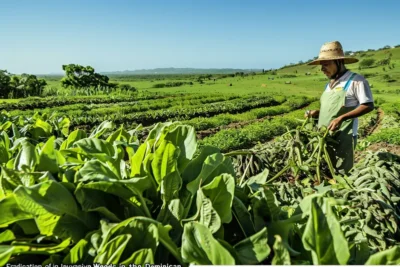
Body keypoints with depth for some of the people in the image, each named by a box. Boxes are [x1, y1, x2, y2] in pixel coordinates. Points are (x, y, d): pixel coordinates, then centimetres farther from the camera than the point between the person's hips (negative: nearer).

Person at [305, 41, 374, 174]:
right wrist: (316, 113, 4)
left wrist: (341, 118, -22)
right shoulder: (329, 84, 15)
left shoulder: (356, 80, -8)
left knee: (341, 174, -1)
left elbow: (368, 106, -12)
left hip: (343, 137, -7)